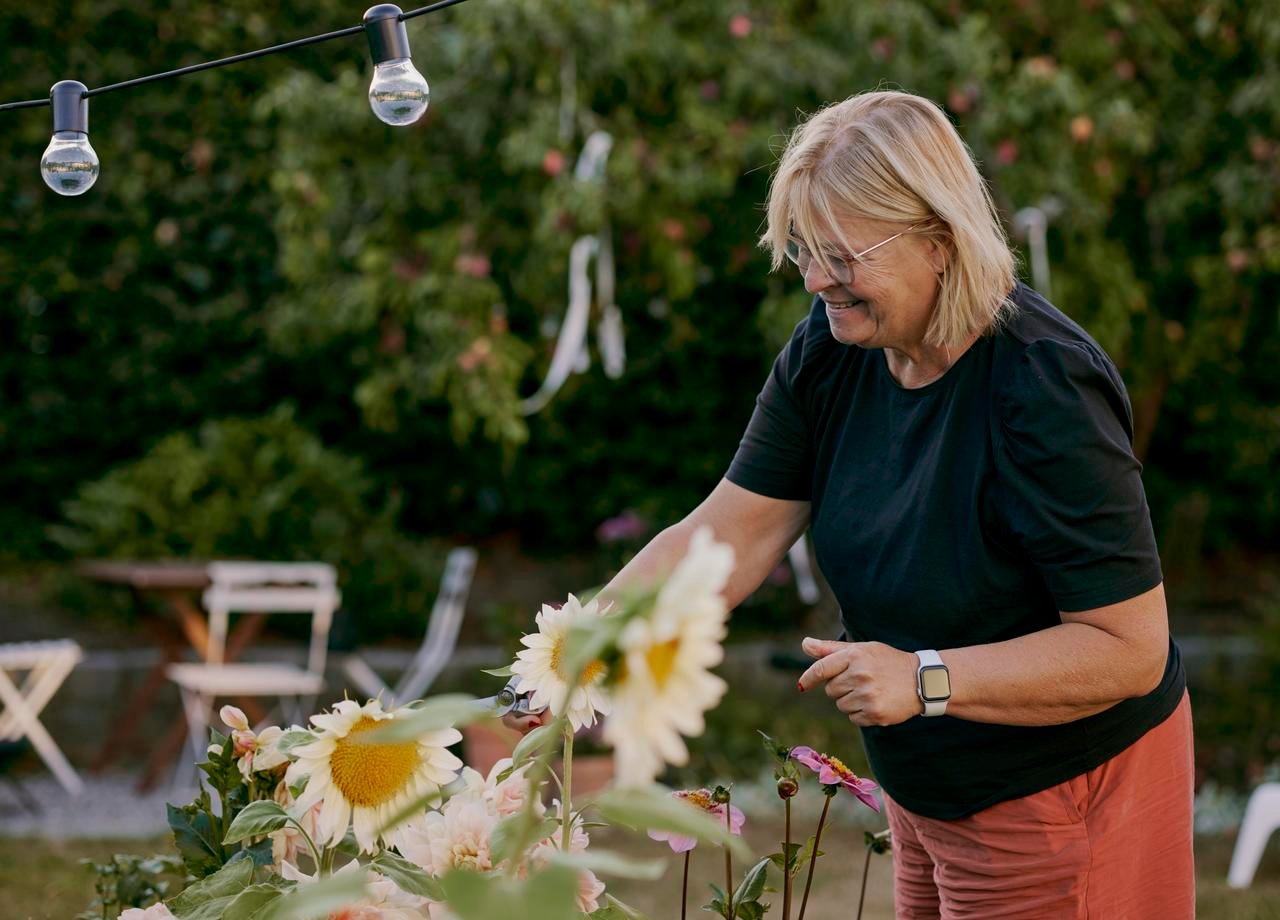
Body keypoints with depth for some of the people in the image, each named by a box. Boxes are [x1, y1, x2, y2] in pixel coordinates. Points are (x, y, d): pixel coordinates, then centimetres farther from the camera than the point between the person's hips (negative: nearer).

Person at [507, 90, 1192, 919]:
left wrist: (926, 679, -35)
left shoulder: (1046, 395, -29)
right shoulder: (833, 348, -7)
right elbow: (728, 533, -6)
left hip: (1058, 798, -7)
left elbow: (1132, 648, -28)